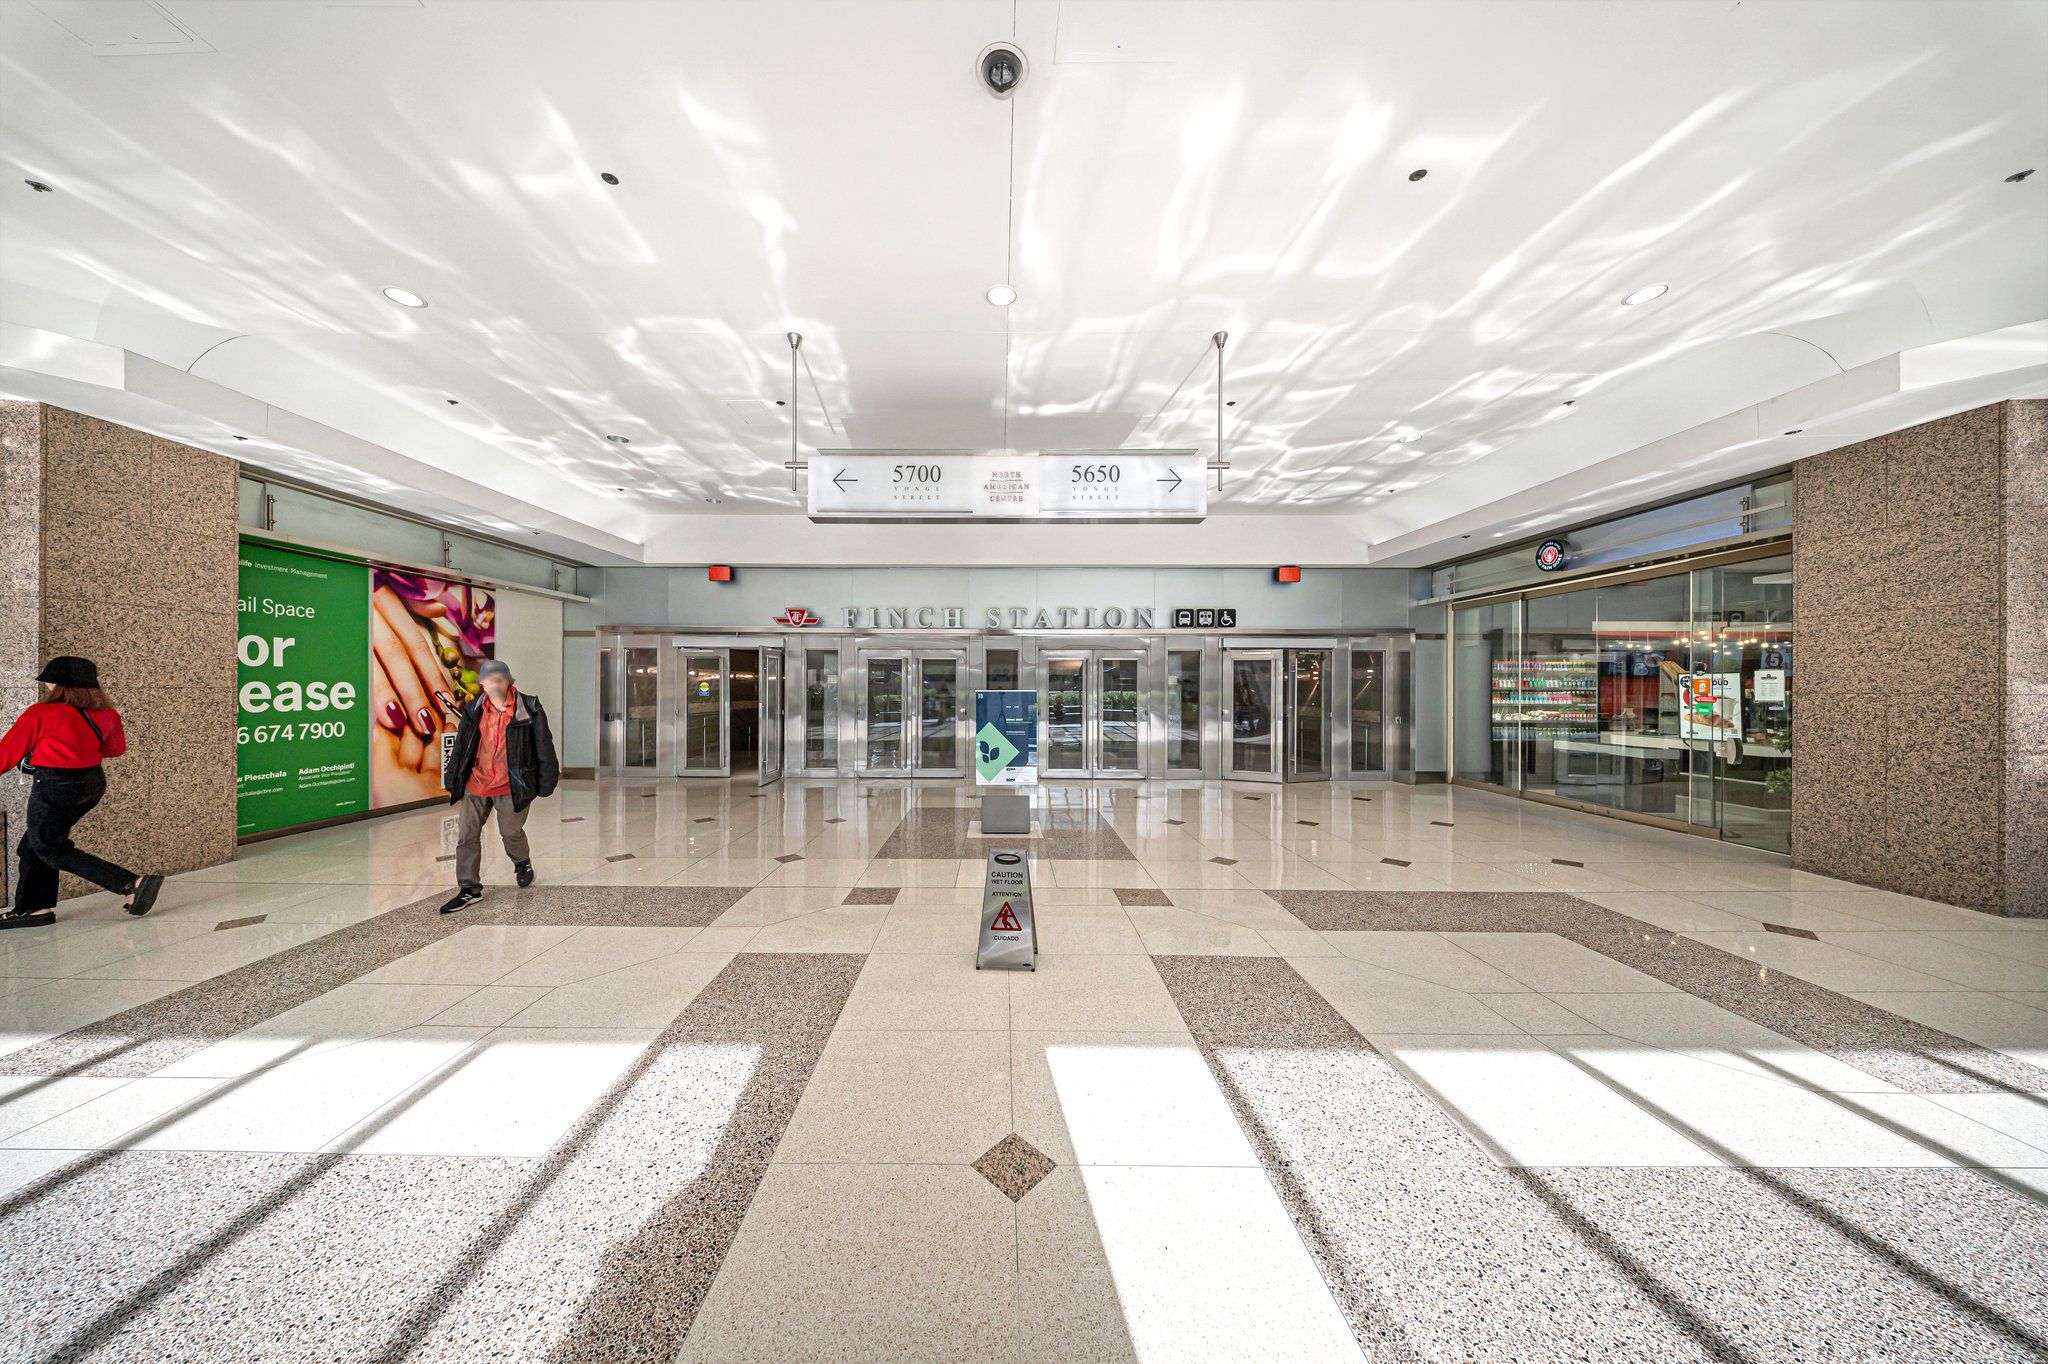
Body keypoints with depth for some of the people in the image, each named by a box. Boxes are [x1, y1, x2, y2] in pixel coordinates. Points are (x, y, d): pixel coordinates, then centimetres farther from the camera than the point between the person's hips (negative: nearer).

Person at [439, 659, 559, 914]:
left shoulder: (529, 709, -10)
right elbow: (460, 747, 10)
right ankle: (469, 889, 19)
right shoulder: (473, 711, 1)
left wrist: (547, 780, -4)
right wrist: (453, 783, 12)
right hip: (475, 785, 4)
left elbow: (543, 746, -6)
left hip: (510, 787, -3)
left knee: (511, 832, 10)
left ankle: (523, 863, 42)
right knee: (468, 835, 6)